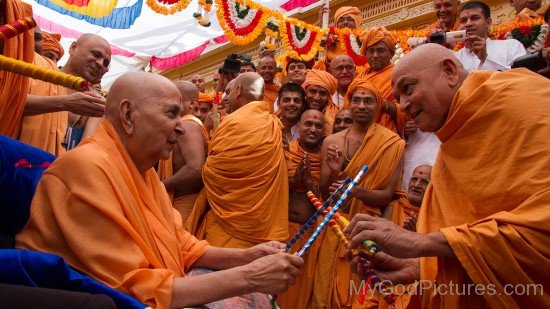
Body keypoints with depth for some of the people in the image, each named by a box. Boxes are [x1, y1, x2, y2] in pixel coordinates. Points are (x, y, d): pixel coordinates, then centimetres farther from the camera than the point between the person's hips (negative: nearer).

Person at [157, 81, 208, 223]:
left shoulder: (186, 126, -17)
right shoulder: (187, 124, 14)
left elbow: (196, 169, -30)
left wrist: (160, 186, -19)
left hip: (185, 203, -10)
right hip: (180, 201, 10)